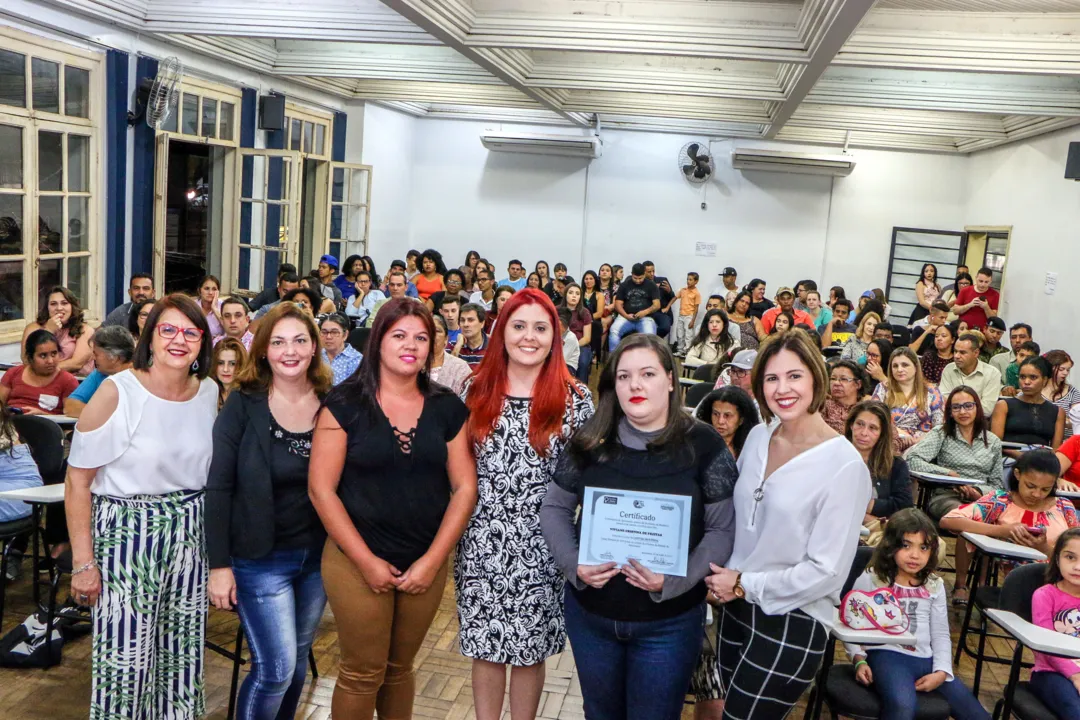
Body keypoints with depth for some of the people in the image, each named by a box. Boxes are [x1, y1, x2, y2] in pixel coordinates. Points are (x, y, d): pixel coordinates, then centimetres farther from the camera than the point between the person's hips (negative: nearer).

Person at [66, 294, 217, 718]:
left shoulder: (209, 392, 3)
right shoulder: (116, 393, -13)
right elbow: (78, 481, -10)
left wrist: (215, 540, 12)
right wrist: (83, 563, -11)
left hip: (189, 535, 5)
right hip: (127, 534, -5)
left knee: (183, 653, 13)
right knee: (126, 658, 2)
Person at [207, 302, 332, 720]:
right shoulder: (243, 405, -10)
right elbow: (217, 487, -10)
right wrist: (218, 564, -13)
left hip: (318, 555, 4)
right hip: (260, 558, -4)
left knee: (297, 660, 17)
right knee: (275, 668, -3)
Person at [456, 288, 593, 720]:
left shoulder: (575, 397, -4)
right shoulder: (476, 390, 1)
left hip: (541, 546, -1)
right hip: (482, 542, 2)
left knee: (530, 650, 11)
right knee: (485, 646, 12)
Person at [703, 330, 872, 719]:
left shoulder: (844, 465, -18)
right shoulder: (757, 437, 1)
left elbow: (826, 571, -18)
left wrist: (744, 584, -13)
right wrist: (723, 578, 0)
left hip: (792, 623, -6)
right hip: (736, 608, 6)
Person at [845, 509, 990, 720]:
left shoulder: (934, 586, 15)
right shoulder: (870, 579, 1)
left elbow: (940, 634, 15)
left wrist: (941, 671, 0)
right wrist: (859, 659, -12)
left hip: (925, 659, 6)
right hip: (886, 655, -6)